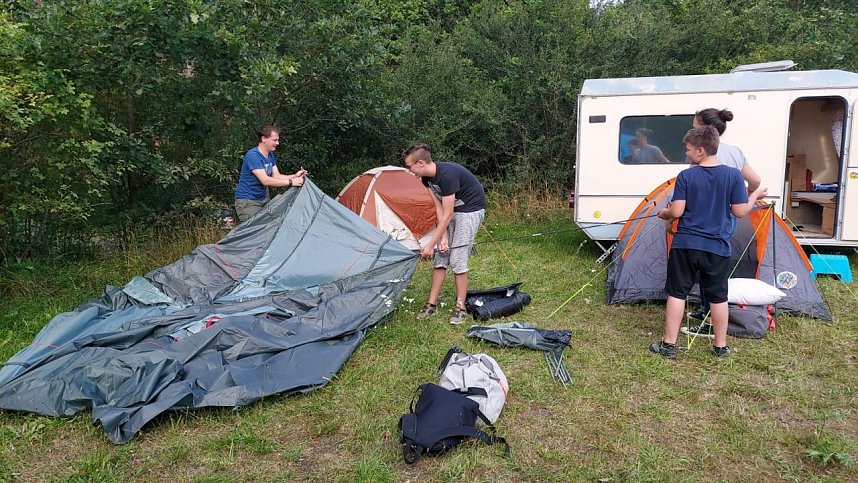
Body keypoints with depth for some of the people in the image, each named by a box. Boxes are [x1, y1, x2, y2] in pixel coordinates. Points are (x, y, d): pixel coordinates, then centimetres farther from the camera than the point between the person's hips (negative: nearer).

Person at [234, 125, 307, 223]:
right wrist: (290, 182, -30)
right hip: (248, 201, -9)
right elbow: (265, 181, -29)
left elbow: (276, 176, 5)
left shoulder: (270, 155, 7)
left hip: (263, 199, 9)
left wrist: (295, 176, -11)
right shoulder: (253, 155, -22)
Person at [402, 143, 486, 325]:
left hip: (471, 210, -8)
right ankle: (432, 303, 12)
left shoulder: (447, 175, -33)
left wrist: (431, 244, -24)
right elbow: (439, 207, -2)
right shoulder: (427, 177, -6)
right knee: (441, 257, 5)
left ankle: (460, 307, 2)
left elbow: (447, 214, -28)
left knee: (457, 259, -11)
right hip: (453, 210, 8)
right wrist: (443, 237, -11)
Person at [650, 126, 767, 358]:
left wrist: (664, 214, 12)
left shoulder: (685, 176, -8)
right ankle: (721, 346, 24)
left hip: (685, 245, -1)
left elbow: (677, 211, -9)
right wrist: (755, 196, 16)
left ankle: (668, 345, 10)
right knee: (718, 297, 14)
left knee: (677, 293, 6)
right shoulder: (733, 175, -4)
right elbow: (740, 211, -2)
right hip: (718, 248, 2)